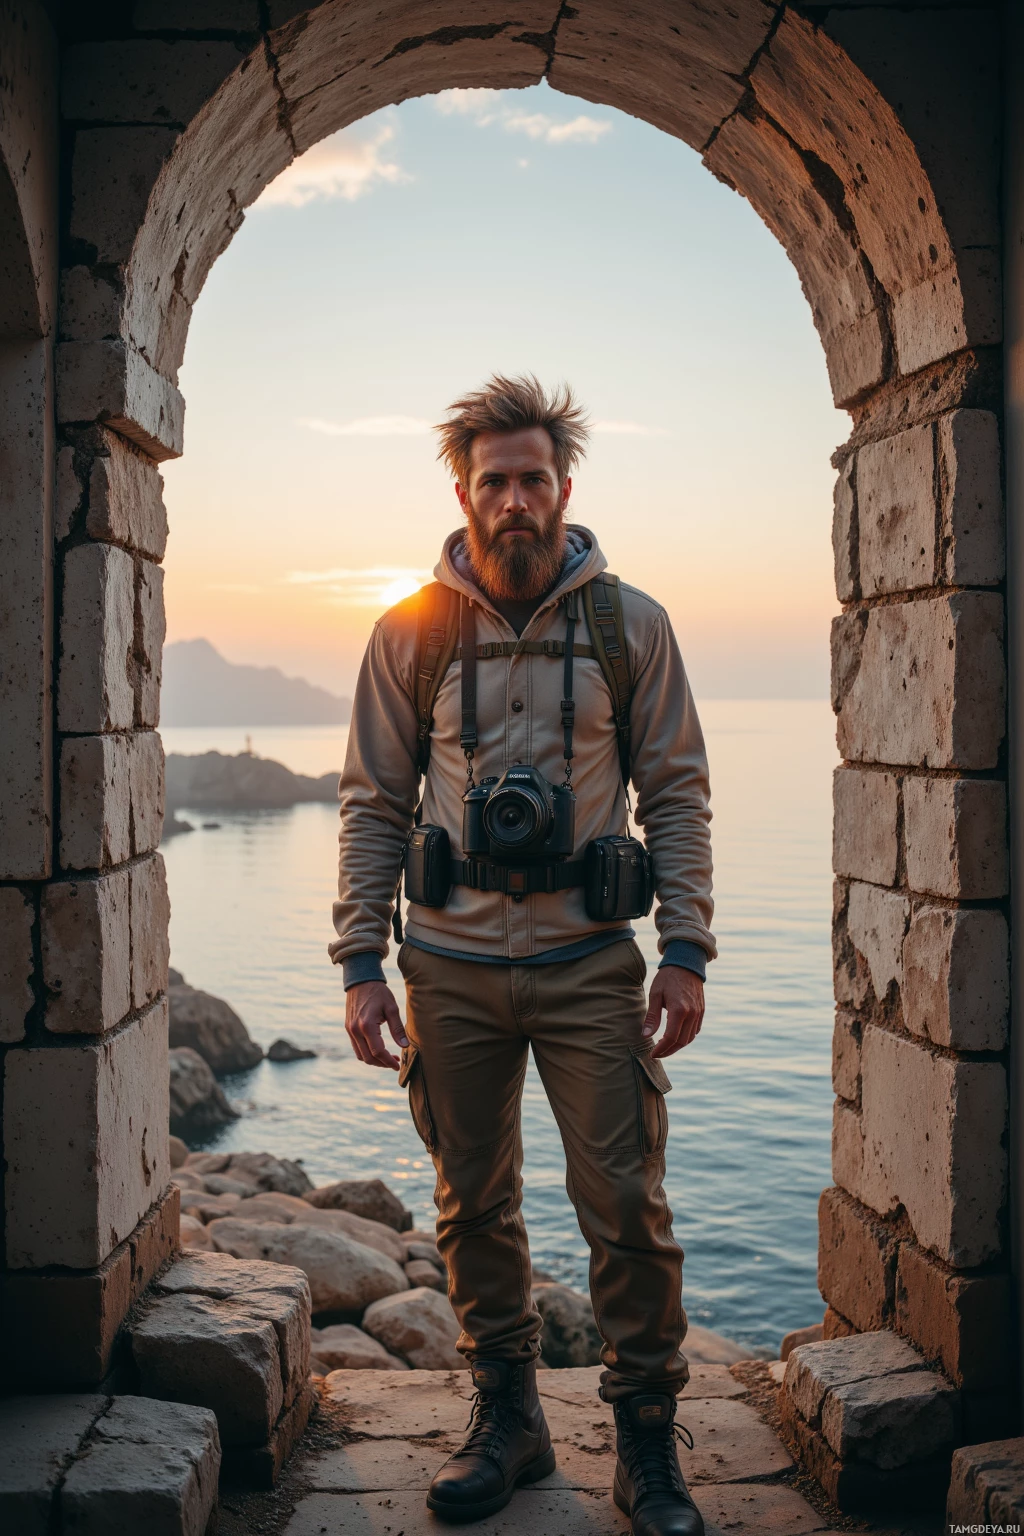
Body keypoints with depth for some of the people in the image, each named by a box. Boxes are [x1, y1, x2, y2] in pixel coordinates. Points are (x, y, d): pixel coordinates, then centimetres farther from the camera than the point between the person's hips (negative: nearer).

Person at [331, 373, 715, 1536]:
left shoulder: (629, 624, 2)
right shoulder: (411, 633, 3)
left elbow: (676, 793, 3)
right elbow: (375, 804, 5)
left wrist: (685, 953, -5)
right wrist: (360, 964, -1)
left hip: (589, 962, -1)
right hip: (452, 969, 1)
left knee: (627, 1208, 0)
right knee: (473, 1208, 10)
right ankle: (506, 1422, 28)